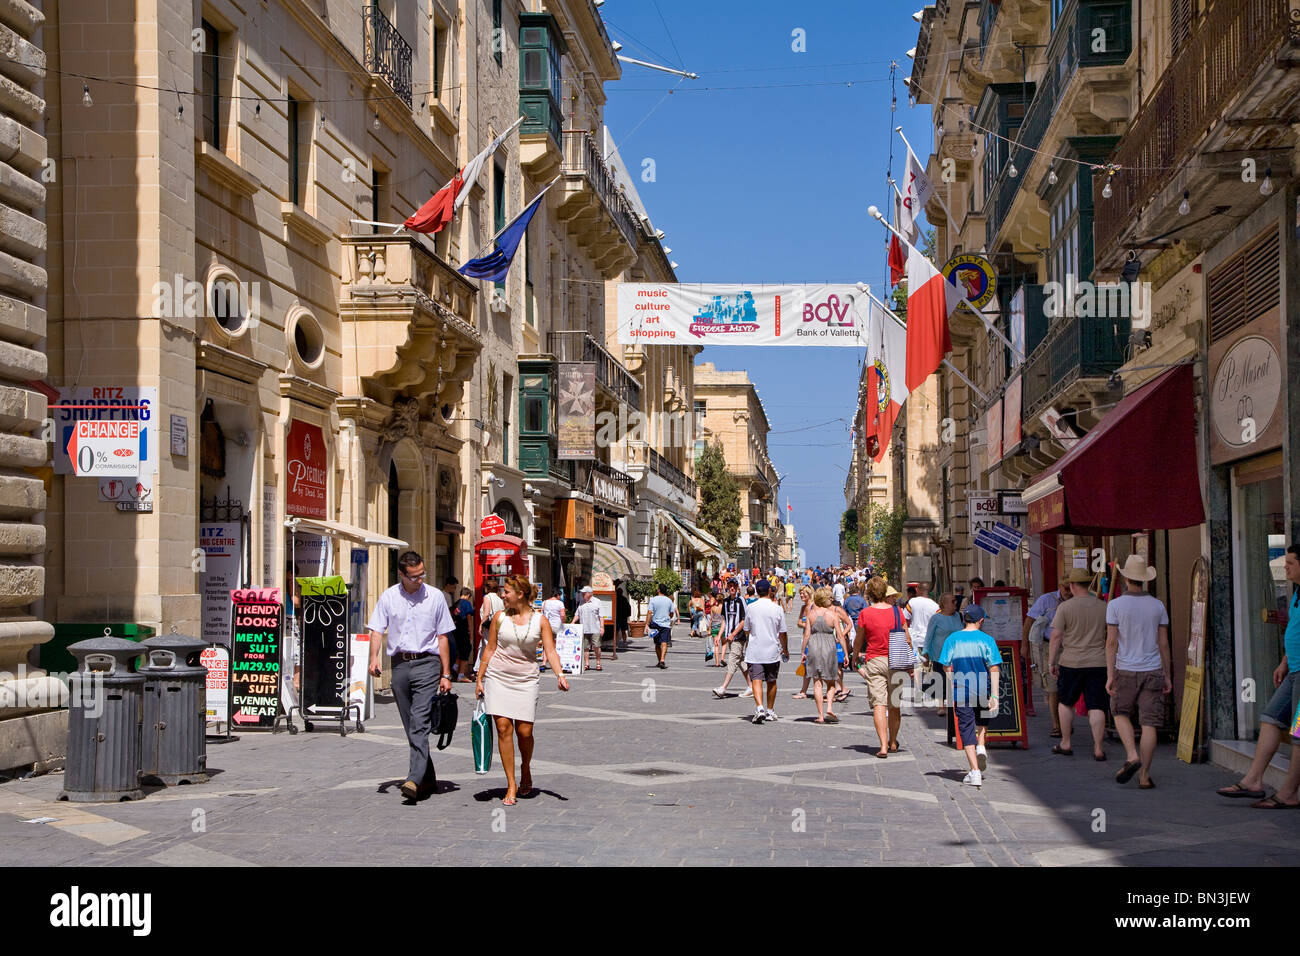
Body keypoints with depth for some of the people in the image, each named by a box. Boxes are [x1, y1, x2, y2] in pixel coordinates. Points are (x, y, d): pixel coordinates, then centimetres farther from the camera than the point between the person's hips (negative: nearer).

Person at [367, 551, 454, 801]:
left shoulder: (435, 597, 4)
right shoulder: (388, 597, 8)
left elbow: (442, 637, 6)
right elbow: (377, 629, 4)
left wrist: (446, 675, 3)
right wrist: (374, 656, -16)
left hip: (426, 662, -3)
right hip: (400, 664, 3)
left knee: (420, 722, -17)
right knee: (410, 726, 7)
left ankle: (415, 779, -24)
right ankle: (428, 778, 18)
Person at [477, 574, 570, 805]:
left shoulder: (540, 620, 1)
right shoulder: (500, 618, 4)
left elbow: (550, 651, -4)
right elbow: (490, 649, 10)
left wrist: (560, 675, -19)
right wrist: (480, 678, 8)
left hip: (526, 680, -1)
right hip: (498, 678, 1)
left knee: (524, 731, -5)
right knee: (503, 727, -8)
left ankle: (525, 768, 27)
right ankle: (511, 785, -2)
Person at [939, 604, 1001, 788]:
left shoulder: (952, 639, -1)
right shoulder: (986, 640, -4)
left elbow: (946, 666, -2)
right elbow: (994, 669, -10)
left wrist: (951, 689, 11)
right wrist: (994, 696, -10)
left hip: (961, 691, 0)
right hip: (982, 690, 0)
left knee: (966, 728, 2)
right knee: (983, 719, 29)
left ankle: (975, 772, -4)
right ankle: (981, 747, 6)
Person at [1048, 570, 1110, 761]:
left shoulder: (1065, 607, -6)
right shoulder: (1104, 607, 4)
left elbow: (1056, 636, -8)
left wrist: (1051, 661, -1)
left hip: (1071, 663, -2)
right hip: (1098, 663, 2)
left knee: (1065, 702, 15)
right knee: (1096, 707, 1)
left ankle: (1065, 744, 19)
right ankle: (1098, 749, -3)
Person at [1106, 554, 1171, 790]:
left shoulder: (1115, 605, -6)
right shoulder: (1157, 606, 2)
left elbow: (1111, 642, -8)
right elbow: (1163, 643, 5)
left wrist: (1110, 675, -5)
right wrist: (1167, 676, 12)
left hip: (1126, 671, -2)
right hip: (1152, 671, 2)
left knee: (1121, 713, 19)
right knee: (1149, 723, 2)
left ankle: (1132, 756, -1)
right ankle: (1145, 776, 2)